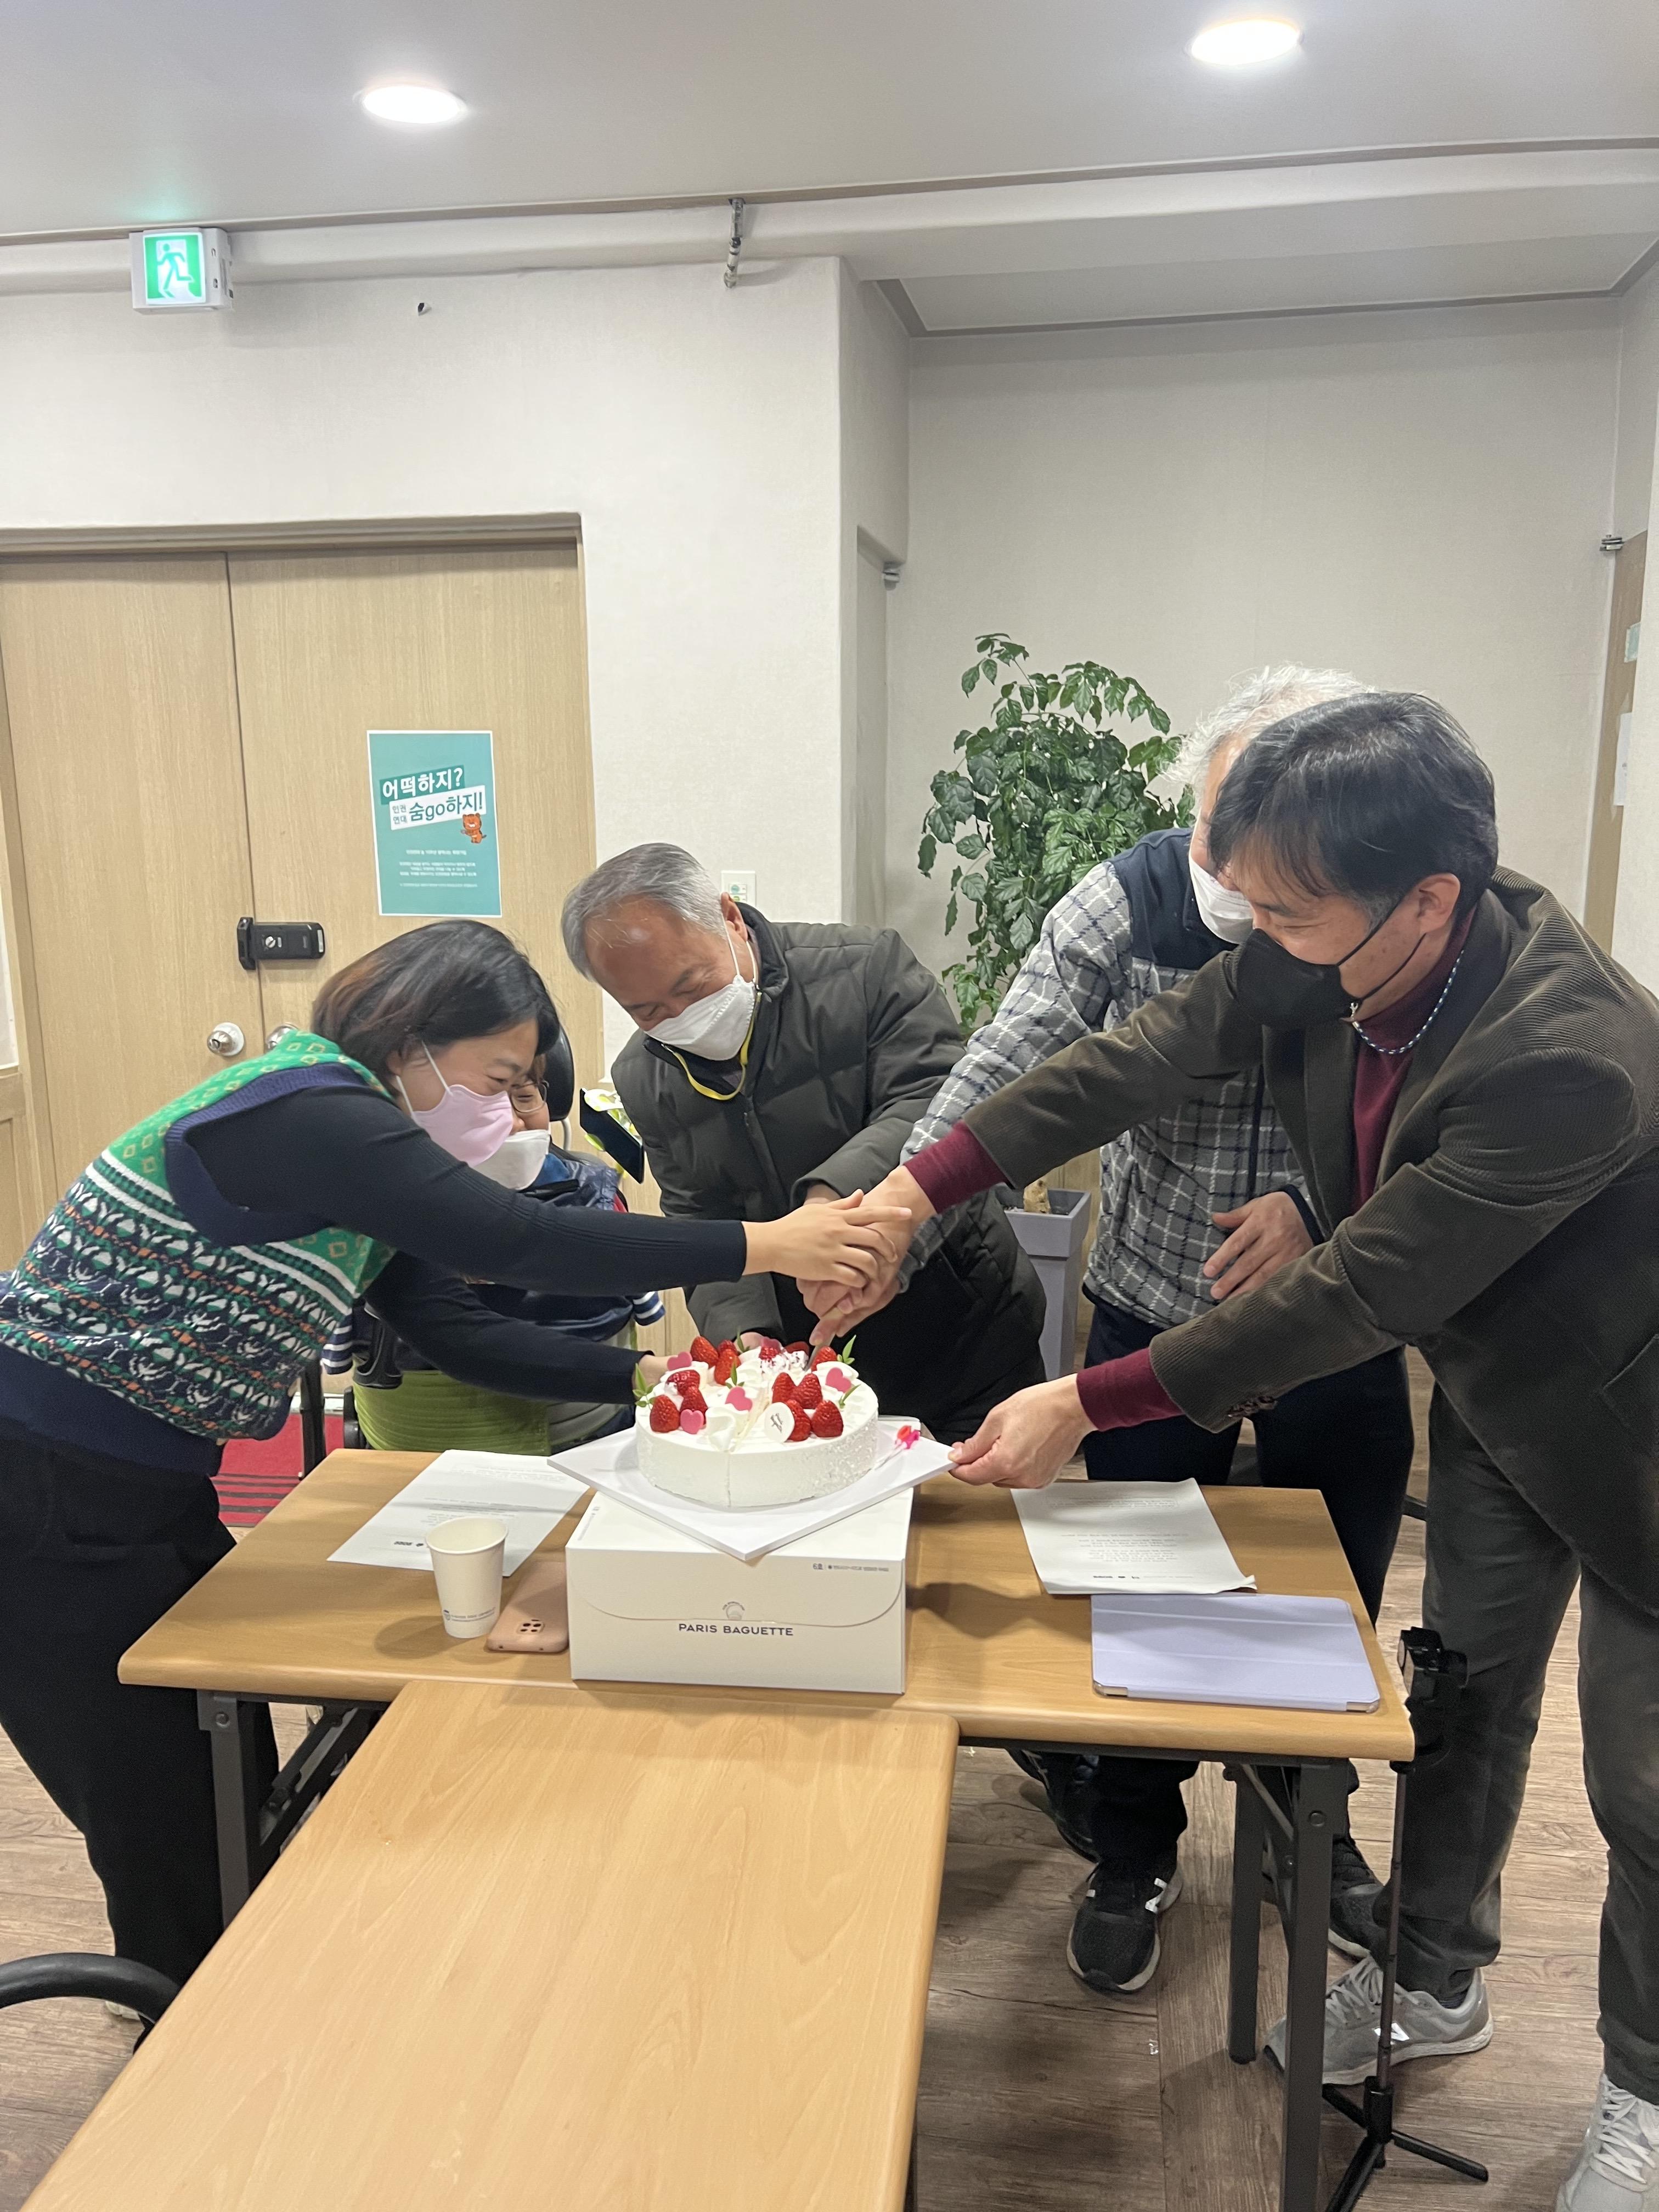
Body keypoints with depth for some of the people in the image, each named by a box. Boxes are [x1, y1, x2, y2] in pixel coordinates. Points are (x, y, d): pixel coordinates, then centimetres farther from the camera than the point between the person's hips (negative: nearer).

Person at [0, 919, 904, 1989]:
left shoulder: (348, 1124, 7)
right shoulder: (301, 1115, -24)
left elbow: (456, 1326, 5)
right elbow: (518, 1243, -30)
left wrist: (641, 1371, -3)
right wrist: (763, 1247, -25)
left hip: (150, 1491, 9)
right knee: (173, 1845, 5)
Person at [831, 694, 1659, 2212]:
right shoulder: (1322, 960, -21)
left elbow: (1358, 1300, -36)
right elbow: (1135, 1062, -16)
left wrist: (1087, 1406, -31)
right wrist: (913, 1190, -25)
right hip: (1490, 1388, 7)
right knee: (1464, 1690, 21)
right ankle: (1437, 1985, 44)